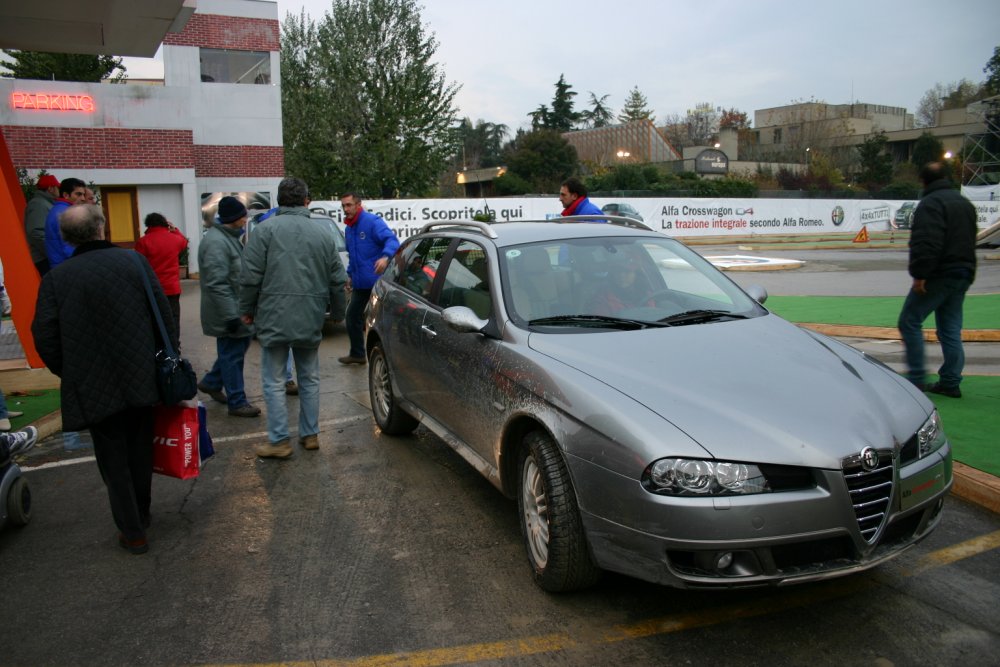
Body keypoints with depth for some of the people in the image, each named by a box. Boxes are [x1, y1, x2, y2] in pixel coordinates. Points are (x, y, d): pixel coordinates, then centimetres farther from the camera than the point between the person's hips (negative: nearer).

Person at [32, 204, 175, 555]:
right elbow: (164, 314, -6)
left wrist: (69, 374, 8)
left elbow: (45, 335, -7)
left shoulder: (56, 277, -7)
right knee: (140, 453, 20)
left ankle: (132, 532, 17)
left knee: (114, 460, 11)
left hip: (94, 387, -2)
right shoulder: (133, 260, -6)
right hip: (141, 378, 2)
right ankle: (141, 516, 36)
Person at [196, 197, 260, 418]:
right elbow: (217, 284, -26)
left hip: (237, 309, 10)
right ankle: (237, 403, 9)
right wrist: (230, 315, -26)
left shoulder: (230, 237, 12)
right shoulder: (216, 242, -22)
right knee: (232, 356, -1)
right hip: (227, 312, -10)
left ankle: (211, 383, 35)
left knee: (238, 348, 20)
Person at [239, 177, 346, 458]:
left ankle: (278, 441, 9)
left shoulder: (265, 229, -7)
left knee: (274, 382, 6)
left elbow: (250, 277, -10)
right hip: (311, 321, 4)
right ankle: (310, 434, 24)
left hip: (274, 319, -4)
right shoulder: (322, 233, 5)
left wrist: (247, 310, 5)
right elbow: (338, 280, 7)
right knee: (309, 379, 17)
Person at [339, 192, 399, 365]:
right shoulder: (349, 229, 15)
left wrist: (385, 256, -43)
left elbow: (391, 240, -26)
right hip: (360, 283, 9)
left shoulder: (372, 221, -12)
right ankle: (357, 354, 30)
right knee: (352, 317, 16)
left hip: (377, 281, -9)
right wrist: (350, 274, 24)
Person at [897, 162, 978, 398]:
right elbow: (970, 240, 26)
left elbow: (926, 243, -23)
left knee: (910, 321, -2)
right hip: (963, 274, 9)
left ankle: (916, 378, -4)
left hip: (939, 275, -9)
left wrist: (919, 275, -22)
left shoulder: (931, 203, -11)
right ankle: (950, 382, 13)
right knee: (951, 329, 11)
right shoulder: (965, 203, 19)